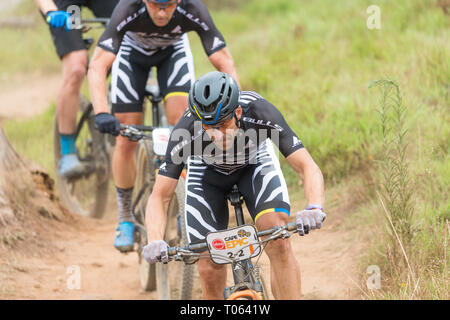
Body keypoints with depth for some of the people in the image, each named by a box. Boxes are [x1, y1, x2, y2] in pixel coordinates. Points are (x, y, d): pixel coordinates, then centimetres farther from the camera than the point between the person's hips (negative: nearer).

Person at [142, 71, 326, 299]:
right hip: (206, 171, 0)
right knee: (210, 271, -10)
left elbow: (308, 167, -36)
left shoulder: (260, 113, -38)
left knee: (278, 237, -26)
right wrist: (155, 242, -50)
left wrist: (314, 209, -56)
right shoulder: (187, 131, -37)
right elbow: (159, 197, -32)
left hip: (255, 162, 0)